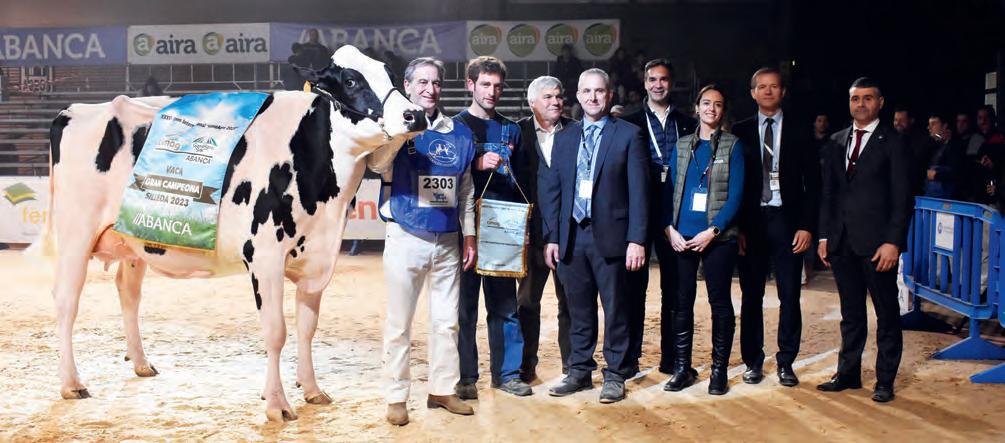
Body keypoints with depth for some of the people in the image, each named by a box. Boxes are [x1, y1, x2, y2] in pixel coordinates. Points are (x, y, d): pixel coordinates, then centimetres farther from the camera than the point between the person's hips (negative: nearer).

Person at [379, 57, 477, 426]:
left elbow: (466, 191, 13)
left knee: (446, 321, 10)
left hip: (448, 241, 4)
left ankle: (443, 389, 23)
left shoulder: (459, 134, 7)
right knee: (399, 323, 4)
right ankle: (396, 396, 14)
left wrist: (469, 237, 12)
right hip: (406, 239, -3)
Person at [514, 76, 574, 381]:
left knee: (570, 301, 8)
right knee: (527, 300, 8)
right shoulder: (518, 133, 2)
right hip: (533, 230, 0)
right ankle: (526, 365, 18)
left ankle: (572, 364, 19)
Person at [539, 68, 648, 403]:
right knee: (579, 310, 11)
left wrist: (636, 239, -11)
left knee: (615, 309, 4)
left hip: (610, 236, -3)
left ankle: (615, 375, 16)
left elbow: (638, 190, -4)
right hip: (571, 236, 4)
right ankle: (580, 371, 23)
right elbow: (550, 190, 11)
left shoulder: (629, 134, 1)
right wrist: (551, 237, 5)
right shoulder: (564, 138, 12)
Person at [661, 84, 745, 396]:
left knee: (719, 301, 4)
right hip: (681, 236, 3)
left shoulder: (733, 145, 2)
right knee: (682, 301, 5)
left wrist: (712, 231, -14)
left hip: (717, 237, -3)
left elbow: (736, 195, -5)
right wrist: (670, 228, -6)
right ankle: (682, 368, 14)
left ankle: (719, 370, 13)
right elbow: (669, 189, 8)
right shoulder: (682, 145, 11)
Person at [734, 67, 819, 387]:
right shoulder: (740, 132, 6)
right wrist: (736, 227, -4)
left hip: (787, 221, 0)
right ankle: (753, 361, 16)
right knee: (751, 296, 5)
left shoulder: (799, 132, 5)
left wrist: (807, 226, -6)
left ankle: (786, 362, 14)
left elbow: (812, 183, 3)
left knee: (790, 296, 3)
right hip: (751, 222, 0)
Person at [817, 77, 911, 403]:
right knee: (851, 312, 13)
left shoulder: (892, 143, -3)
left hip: (877, 242, -5)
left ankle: (885, 380, 14)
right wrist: (824, 235, 7)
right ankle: (848, 373, 23)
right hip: (842, 241, 5)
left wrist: (893, 242, -14)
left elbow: (902, 198, -7)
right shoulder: (837, 142, 12)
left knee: (887, 313, 5)